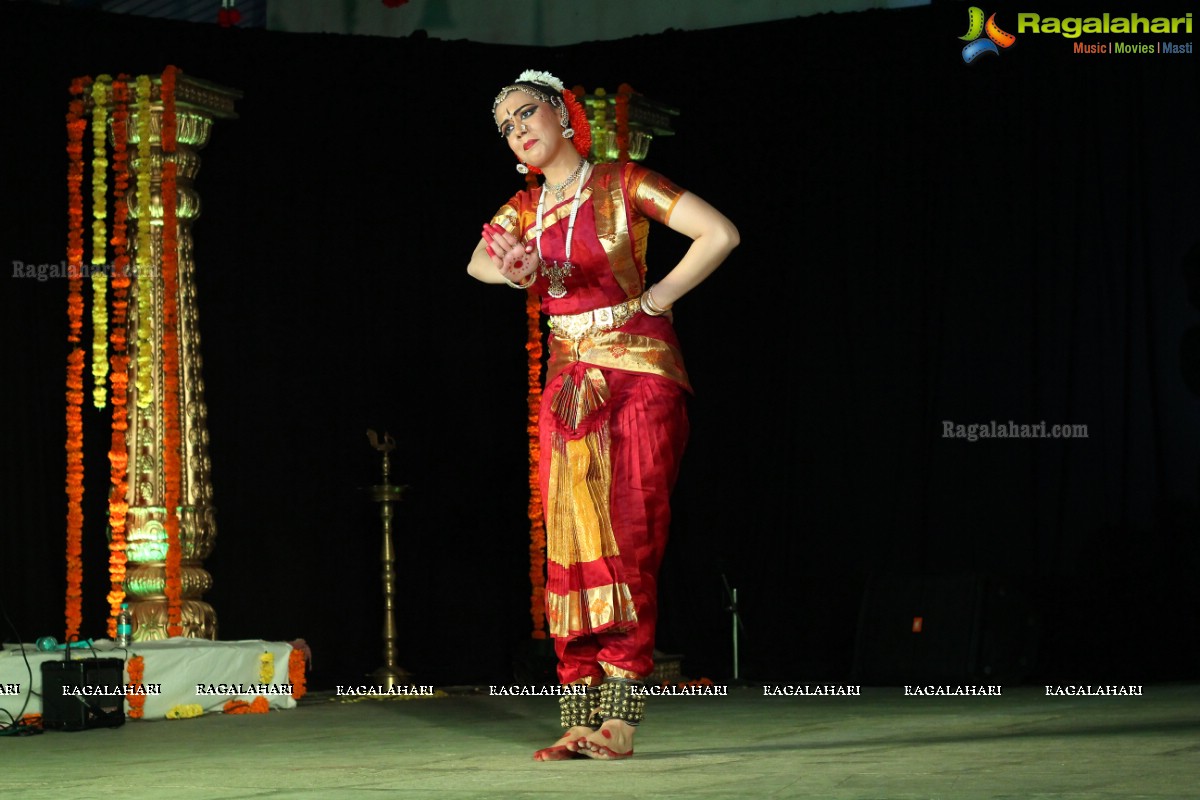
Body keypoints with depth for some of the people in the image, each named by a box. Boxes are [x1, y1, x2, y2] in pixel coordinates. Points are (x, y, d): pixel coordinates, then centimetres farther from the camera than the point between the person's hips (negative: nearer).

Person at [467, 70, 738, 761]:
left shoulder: (623, 185, -2)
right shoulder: (526, 208, 14)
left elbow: (720, 234, -10)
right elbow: (479, 263, -5)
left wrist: (655, 300, -7)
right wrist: (516, 271, -28)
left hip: (637, 374, -6)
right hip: (569, 385, 6)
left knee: (625, 543, -11)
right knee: (571, 548, -1)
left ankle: (619, 721, -13)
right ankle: (580, 720, -1)